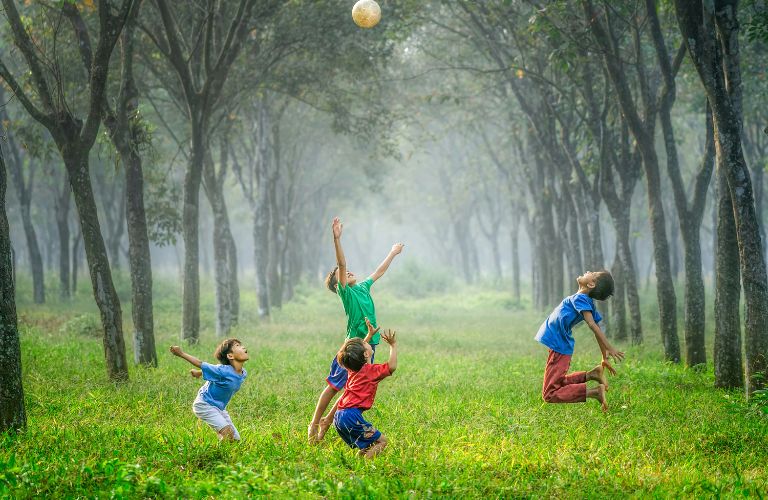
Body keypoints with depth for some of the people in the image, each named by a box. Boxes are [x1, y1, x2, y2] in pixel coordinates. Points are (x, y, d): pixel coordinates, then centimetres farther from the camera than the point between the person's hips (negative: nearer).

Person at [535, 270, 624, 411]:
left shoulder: (579, 298, -19)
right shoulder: (590, 303, 5)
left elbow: (593, 325, -29)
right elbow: (597, 330, 10)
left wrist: (610, 349, -37)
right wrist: (605, 358, 16)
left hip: (558, 348, -9)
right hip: (563, 347, 9)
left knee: (550, 394, -9)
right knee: (559, 384, 28)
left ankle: (594, 392, -19)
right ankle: (591, 374, 10)